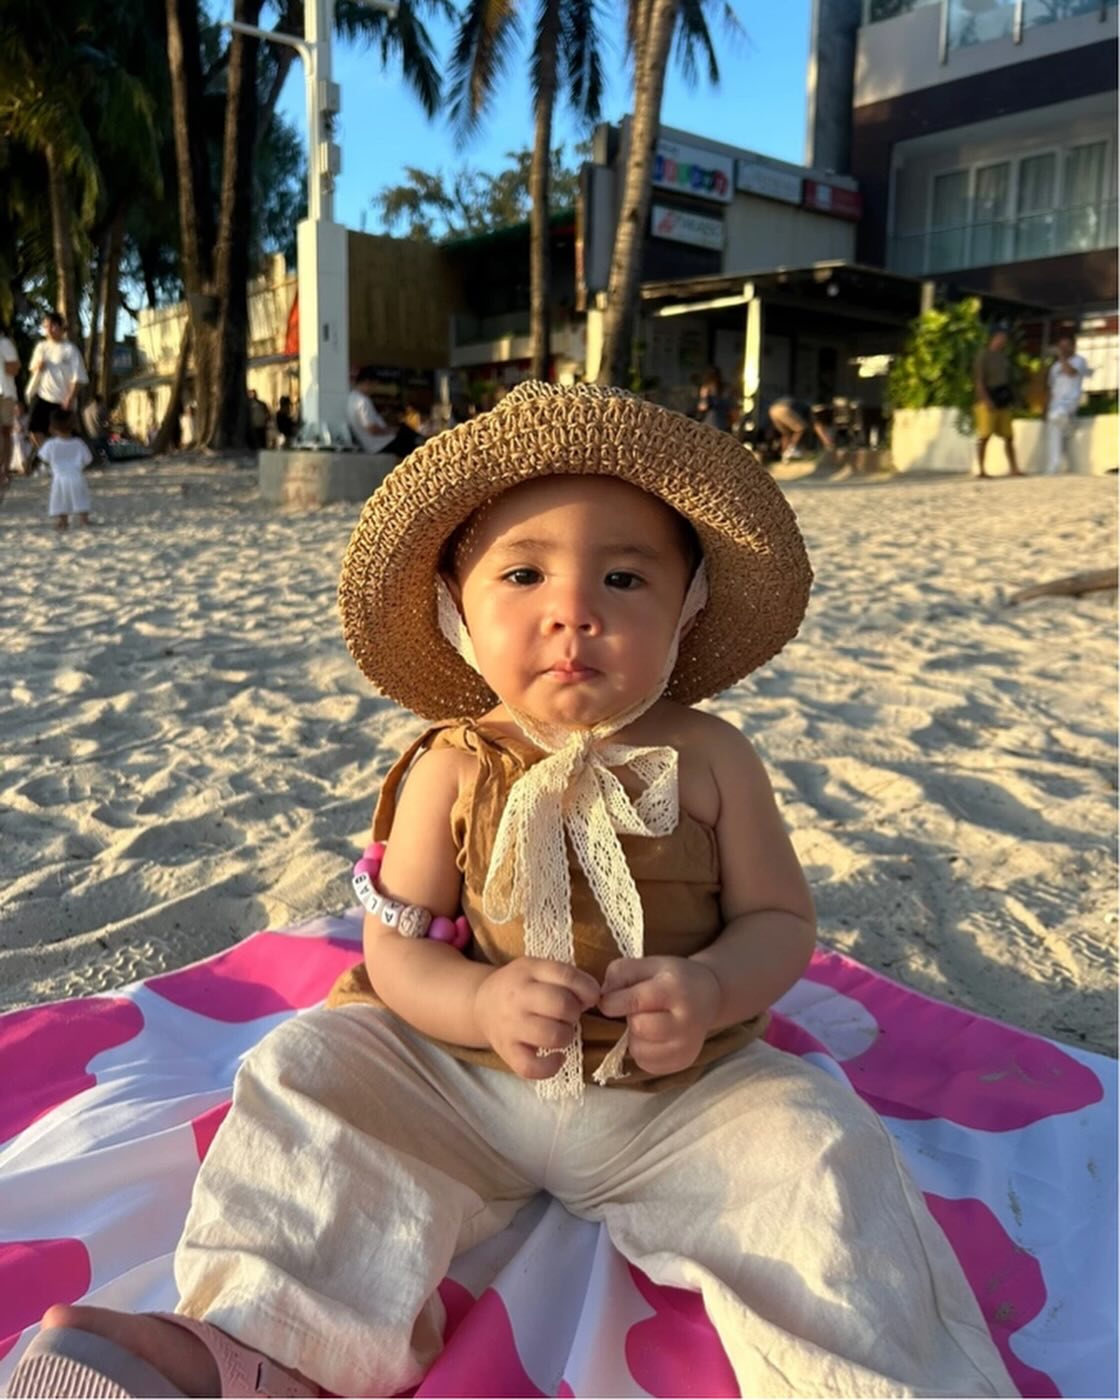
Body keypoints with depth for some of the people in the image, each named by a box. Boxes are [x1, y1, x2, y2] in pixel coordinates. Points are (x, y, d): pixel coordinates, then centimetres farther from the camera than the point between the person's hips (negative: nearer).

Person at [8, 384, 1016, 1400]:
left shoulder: (710, 759, -6)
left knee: (815, 1147, -22)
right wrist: (482, 1002, -28)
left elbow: (779, 919, -1)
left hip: (677, 1096, 0)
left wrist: (714, 990, -25)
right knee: (308, 1073, -14)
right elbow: (396, 948, -5)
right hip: (464, 1080, 1)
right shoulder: (451, 771, -7)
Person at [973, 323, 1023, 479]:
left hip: (1004, 401, 7)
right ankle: (981, 469, -5)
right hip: (988, 402, -7)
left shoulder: (1005, 356, 15)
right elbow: (978, 381, -13)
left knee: (1009, 436, 9)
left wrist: (1012, 396, 11)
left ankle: (1013, 468, 15)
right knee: (984, 435, -9)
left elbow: (1009, 379, 20)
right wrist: (987, 400, -20)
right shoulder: (983, 356, -6)